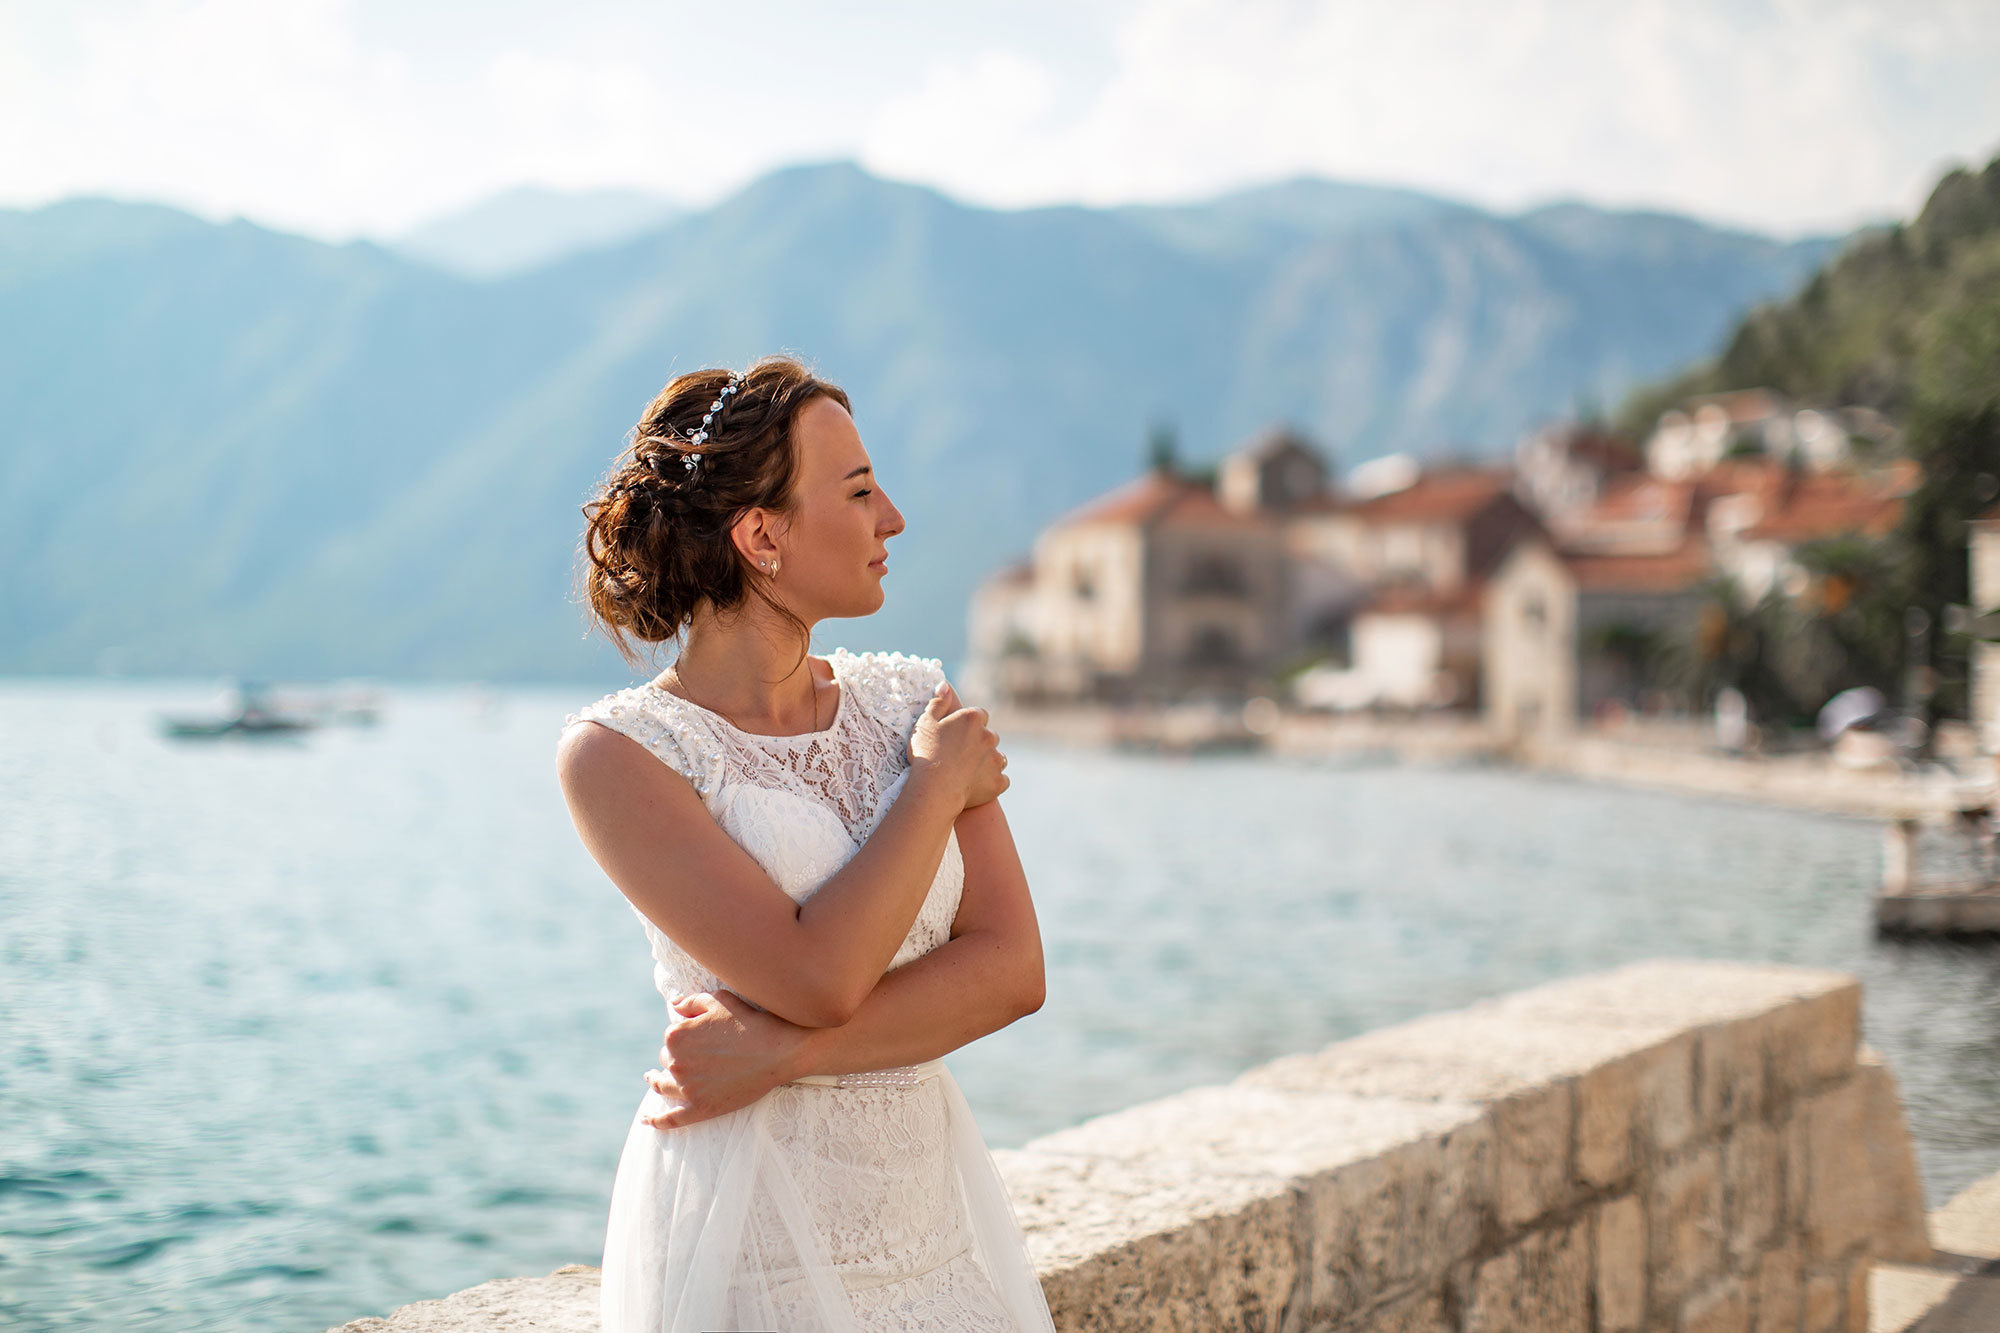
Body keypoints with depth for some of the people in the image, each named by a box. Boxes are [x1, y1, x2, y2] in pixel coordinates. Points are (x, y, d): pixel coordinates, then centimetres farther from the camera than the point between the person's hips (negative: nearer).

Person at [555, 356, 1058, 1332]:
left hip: (935, 1210, 4)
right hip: (753, 1232, -4)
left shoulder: (911, 701, 4)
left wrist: (784, 1050, -16)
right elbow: (816, 977, -21)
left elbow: (1011, 968, -5)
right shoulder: (618, 751, -10)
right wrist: (939, 780, -10)